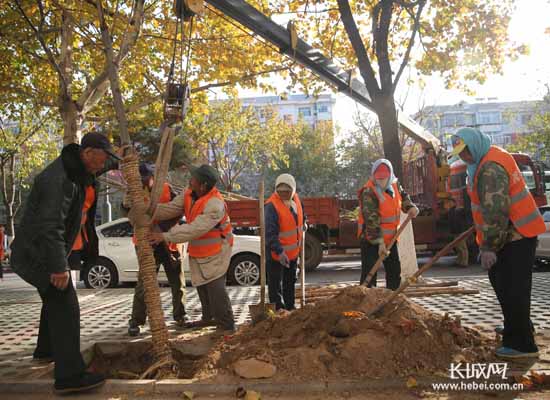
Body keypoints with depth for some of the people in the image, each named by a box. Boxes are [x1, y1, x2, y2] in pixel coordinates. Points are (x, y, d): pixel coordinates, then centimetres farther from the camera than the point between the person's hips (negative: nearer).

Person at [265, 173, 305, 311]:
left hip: (293, 251, 8)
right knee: (275, 284, 1)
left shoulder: (296, 199, -1)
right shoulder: (271, 206, -25)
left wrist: (302, 227, 17)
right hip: (276, 253, -8)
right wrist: (279, 252, -34)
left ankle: (290, 307, 37)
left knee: (290, 281, 21)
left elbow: (301, 216, 24)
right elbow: (270, 233, -29)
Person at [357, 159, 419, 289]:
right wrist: (380, 243, -33)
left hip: (390, 238, 8)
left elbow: (403, 195, 21)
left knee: (394, 270, 15)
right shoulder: (368, 192, -25)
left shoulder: (394, 185, -1)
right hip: (371, 239, -8)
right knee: (369, 272, -10)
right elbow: (372, 220, -29)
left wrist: (410, 207, 0)